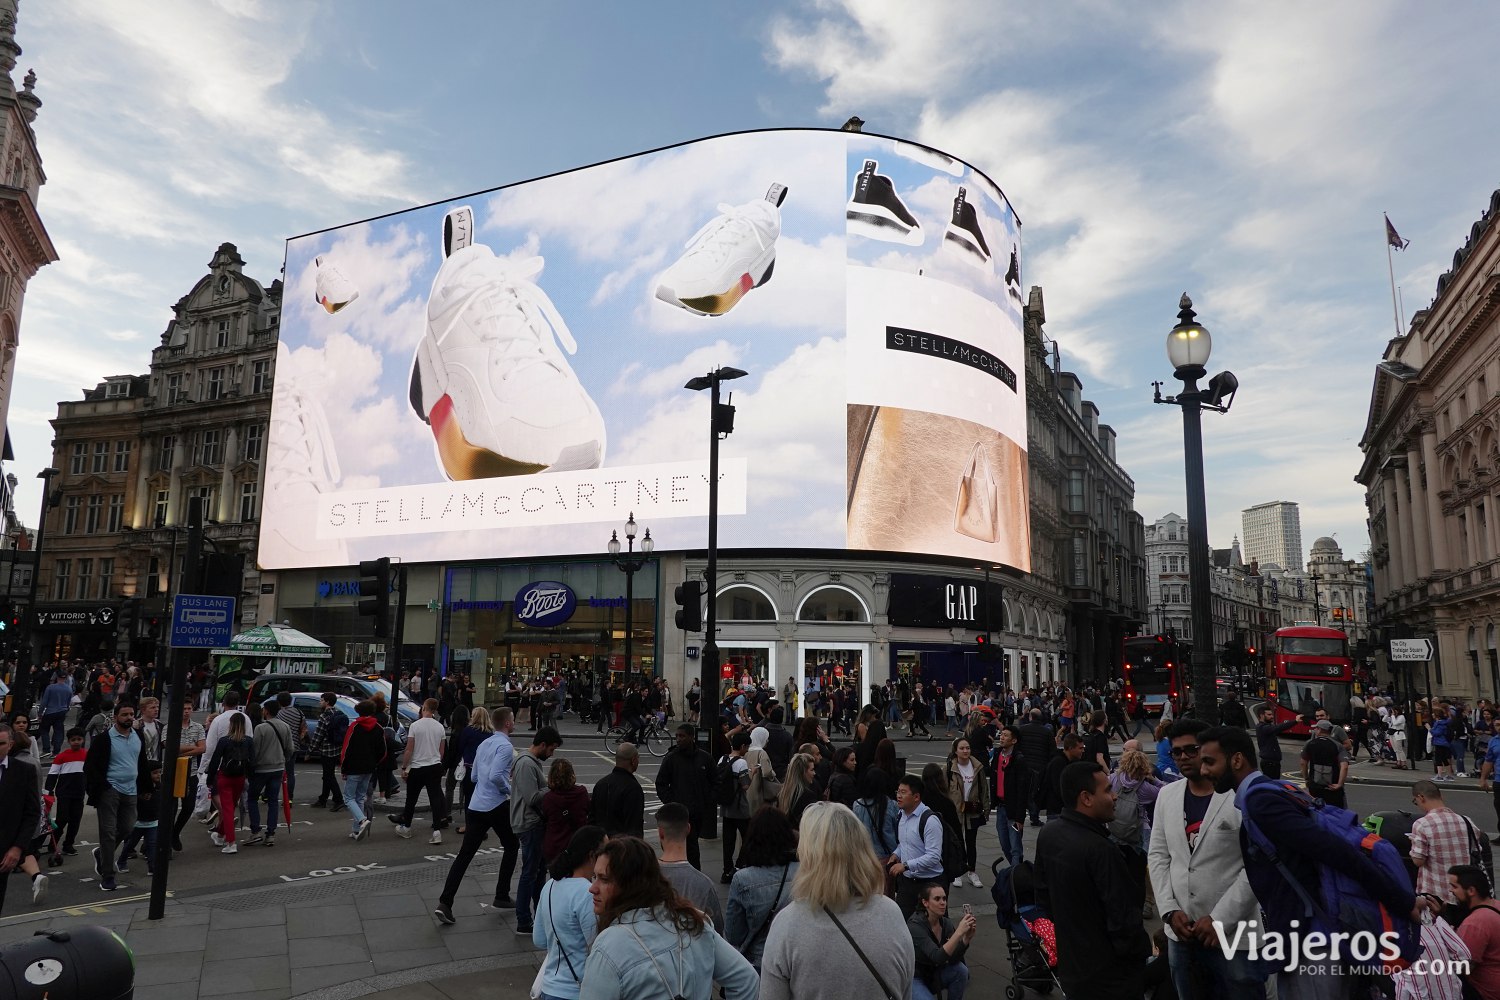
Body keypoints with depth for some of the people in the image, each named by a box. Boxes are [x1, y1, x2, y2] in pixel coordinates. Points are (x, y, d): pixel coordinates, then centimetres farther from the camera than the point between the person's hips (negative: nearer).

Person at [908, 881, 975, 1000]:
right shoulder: (915, 925, -26)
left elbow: (953, 959, -15)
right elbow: (937, 957, -36)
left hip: (934, 975, 5)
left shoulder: (946, 923, -6)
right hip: (913, 978, -5)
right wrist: (959, 932, -42)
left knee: (961, 970, -20)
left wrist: (967, 937, -29)